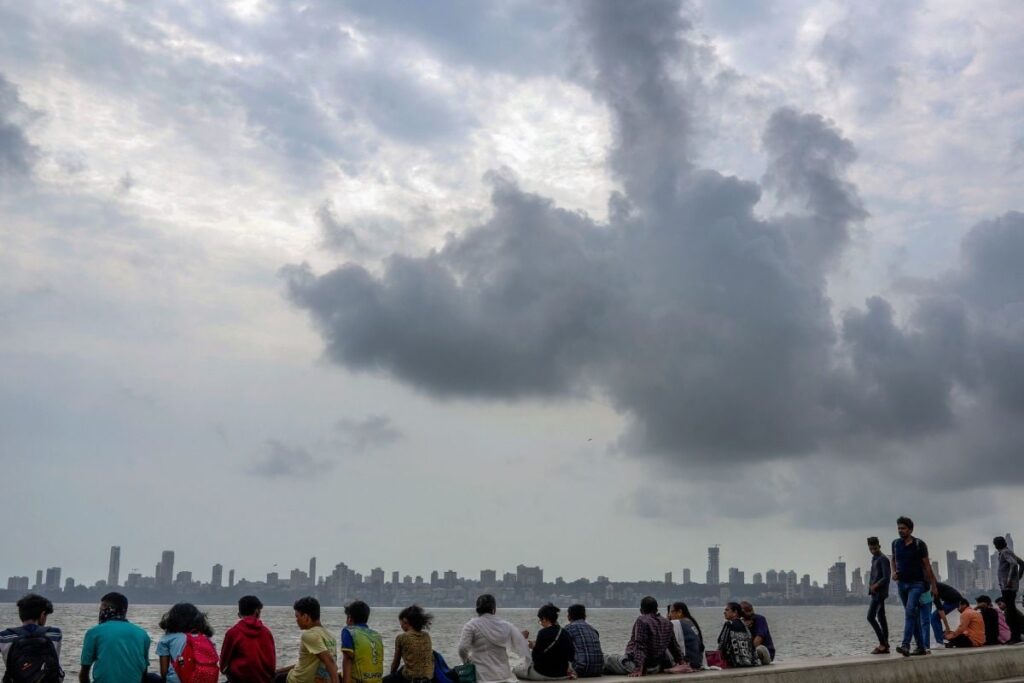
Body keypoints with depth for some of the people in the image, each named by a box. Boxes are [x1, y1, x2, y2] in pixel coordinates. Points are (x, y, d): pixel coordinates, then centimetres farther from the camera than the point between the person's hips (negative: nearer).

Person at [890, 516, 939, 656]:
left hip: (916, 583, -5)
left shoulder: (919, 544, -7)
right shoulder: (896, 544, 7)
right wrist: (894, 572, 4)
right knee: (914, 615, 10)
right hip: (902, 583, 5)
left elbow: (927, 565, -4)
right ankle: (921, 647, 16)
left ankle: (905, 645, -29)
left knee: (910, 612, -20)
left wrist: (933, 585, -5)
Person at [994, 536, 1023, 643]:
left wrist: (1009, 579, -25)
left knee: (1011, 610, -9)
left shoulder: (1005, 552, -11)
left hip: (1008, 586, -10)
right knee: (1011, 609, 11)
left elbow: (1013, 564, -27)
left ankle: (1015, 636, -10)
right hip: (1012, 586, 10)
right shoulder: (1008, 552, 18)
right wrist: (1018, 577, 21)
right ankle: (1015, 635, 13)